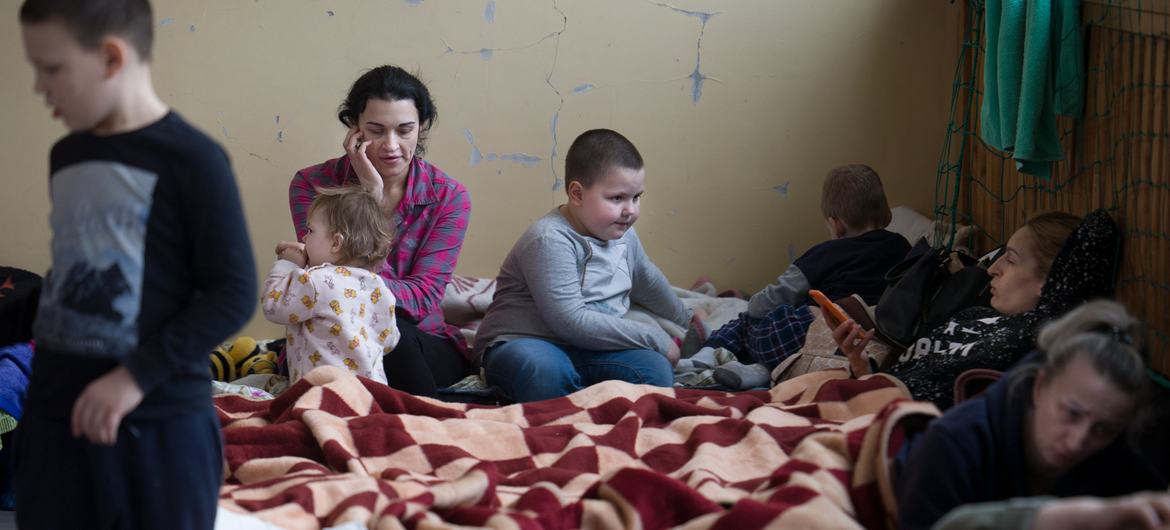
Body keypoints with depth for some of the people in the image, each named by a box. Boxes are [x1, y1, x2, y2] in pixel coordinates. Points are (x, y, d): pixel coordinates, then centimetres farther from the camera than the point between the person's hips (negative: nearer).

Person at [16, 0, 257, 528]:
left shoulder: (190, 159, -11)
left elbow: (235, 292, -13)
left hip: (160, 424, -6)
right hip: (56, 415, 6)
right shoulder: (64, 158, 12)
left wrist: (137, 375, -18)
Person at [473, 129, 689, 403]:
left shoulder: (622, 234, 10)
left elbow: (647, 281, 34)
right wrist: (654, 338, -19)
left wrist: (683, 317, 50)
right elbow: (571, 322, -25)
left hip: (588, 350, 7)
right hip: (526, 343, -7)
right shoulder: (549, 240, -19)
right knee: (545, 372, -42)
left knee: (656, 371, -21)